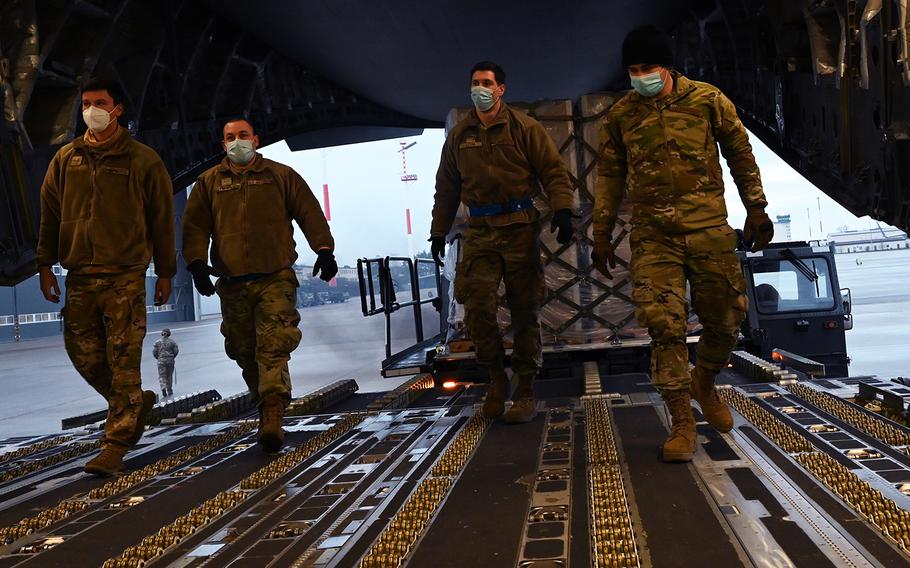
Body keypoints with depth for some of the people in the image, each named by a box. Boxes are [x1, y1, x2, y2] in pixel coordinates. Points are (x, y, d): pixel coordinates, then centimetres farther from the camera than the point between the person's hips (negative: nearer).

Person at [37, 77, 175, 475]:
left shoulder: (142, 160, 1)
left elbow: (161, 219, 4)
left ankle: (116, 445, 1)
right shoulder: (66, 159, 12)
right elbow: (50, 214, 15)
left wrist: (165, 273, 4)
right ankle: (136, 403, 30)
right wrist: (46, 264, 8)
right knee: (83, 353, 6)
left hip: (125, 275, -4)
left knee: (123, 360, -6)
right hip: (79, 275, 5)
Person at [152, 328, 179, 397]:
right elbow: (176, 350, -4)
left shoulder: (158, 342, -2)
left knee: (162, 376, 2)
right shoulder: (172, 341, -3)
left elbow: (154, 352, -3)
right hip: (170, 360, 1)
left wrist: (158, 358, 13)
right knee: (169, 376, 13)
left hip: (161, 361, -1)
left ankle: (163, 388, -21)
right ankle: (169, 391, 20)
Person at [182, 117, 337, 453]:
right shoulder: (209, 182, 13)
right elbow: (195, 226, 8)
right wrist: (197, 262, -6)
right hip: (232, 285, 3)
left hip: (275, 280, -3)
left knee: (273, 350, -14)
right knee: (245, 352, 8)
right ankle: (268, 409, 26)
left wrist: (324, 250, -4)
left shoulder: (281, 176, 9)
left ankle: (272, 421, -19)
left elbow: (310, 214, 7)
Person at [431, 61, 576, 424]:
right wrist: (438, 232, 16)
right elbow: (446, 187, 21)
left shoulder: (523, 127, 4)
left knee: (524, 310, 1)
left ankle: (525, 392, 12)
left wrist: (562, 210, -16)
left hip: (520, 227, -2)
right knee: (477, 304, -10)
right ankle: (497, 377, 11)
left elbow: (553, 171, 0)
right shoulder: (459, 136, 15)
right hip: (480, 231, 3)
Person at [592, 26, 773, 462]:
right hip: (653, 236, 0)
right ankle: (682, 423, 3)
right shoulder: (621, 115, 3)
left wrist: (755, 209, 8)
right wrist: (602, 235, 9)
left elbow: (740, 154, 10)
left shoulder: (708, 100, 0)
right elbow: (609, 177, 10)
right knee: (664, 326, -7)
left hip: (709, 230, 1)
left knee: (725, 319, 7)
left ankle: (704, 383, 36)